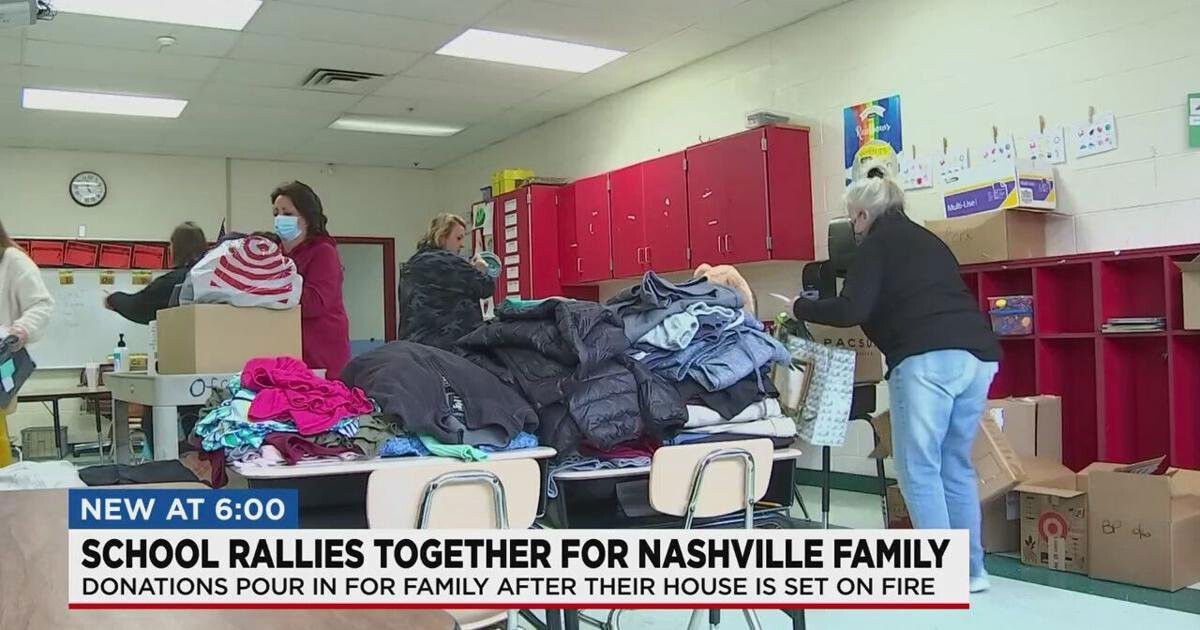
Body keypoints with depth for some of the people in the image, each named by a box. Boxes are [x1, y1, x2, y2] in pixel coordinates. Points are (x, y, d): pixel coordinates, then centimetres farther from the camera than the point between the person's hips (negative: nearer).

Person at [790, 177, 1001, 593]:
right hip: (979, 355, 8)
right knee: (957, 465, 17)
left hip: (926, 359, -8)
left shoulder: (877, 242, 6)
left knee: (918, 468, 1)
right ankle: (972, 569, 22)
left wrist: (801, 308, 9)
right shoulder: (928, 241, 28)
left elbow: (852, 310, -5)